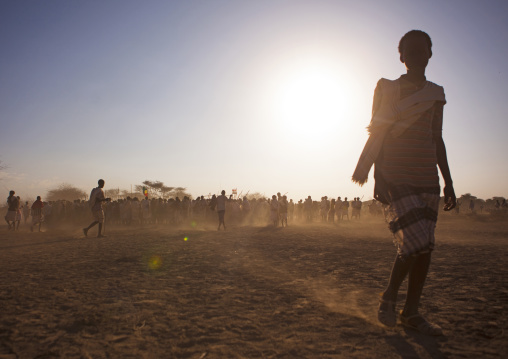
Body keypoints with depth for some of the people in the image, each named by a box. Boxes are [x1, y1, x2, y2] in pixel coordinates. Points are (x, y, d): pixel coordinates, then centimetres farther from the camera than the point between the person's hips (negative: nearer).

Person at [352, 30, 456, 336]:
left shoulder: (436, 93, 16)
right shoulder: (388, 89, 3)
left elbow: (437, 140, 17)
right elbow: (378, 136, -2)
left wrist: (448, 181, 12)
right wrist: (378, 177, -11)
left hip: (428, 178, 5)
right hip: (397, 176, -5)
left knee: (425, 246, 1)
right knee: (415, 243, -15)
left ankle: (411, 311, 15)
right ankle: (389, 298, 9)